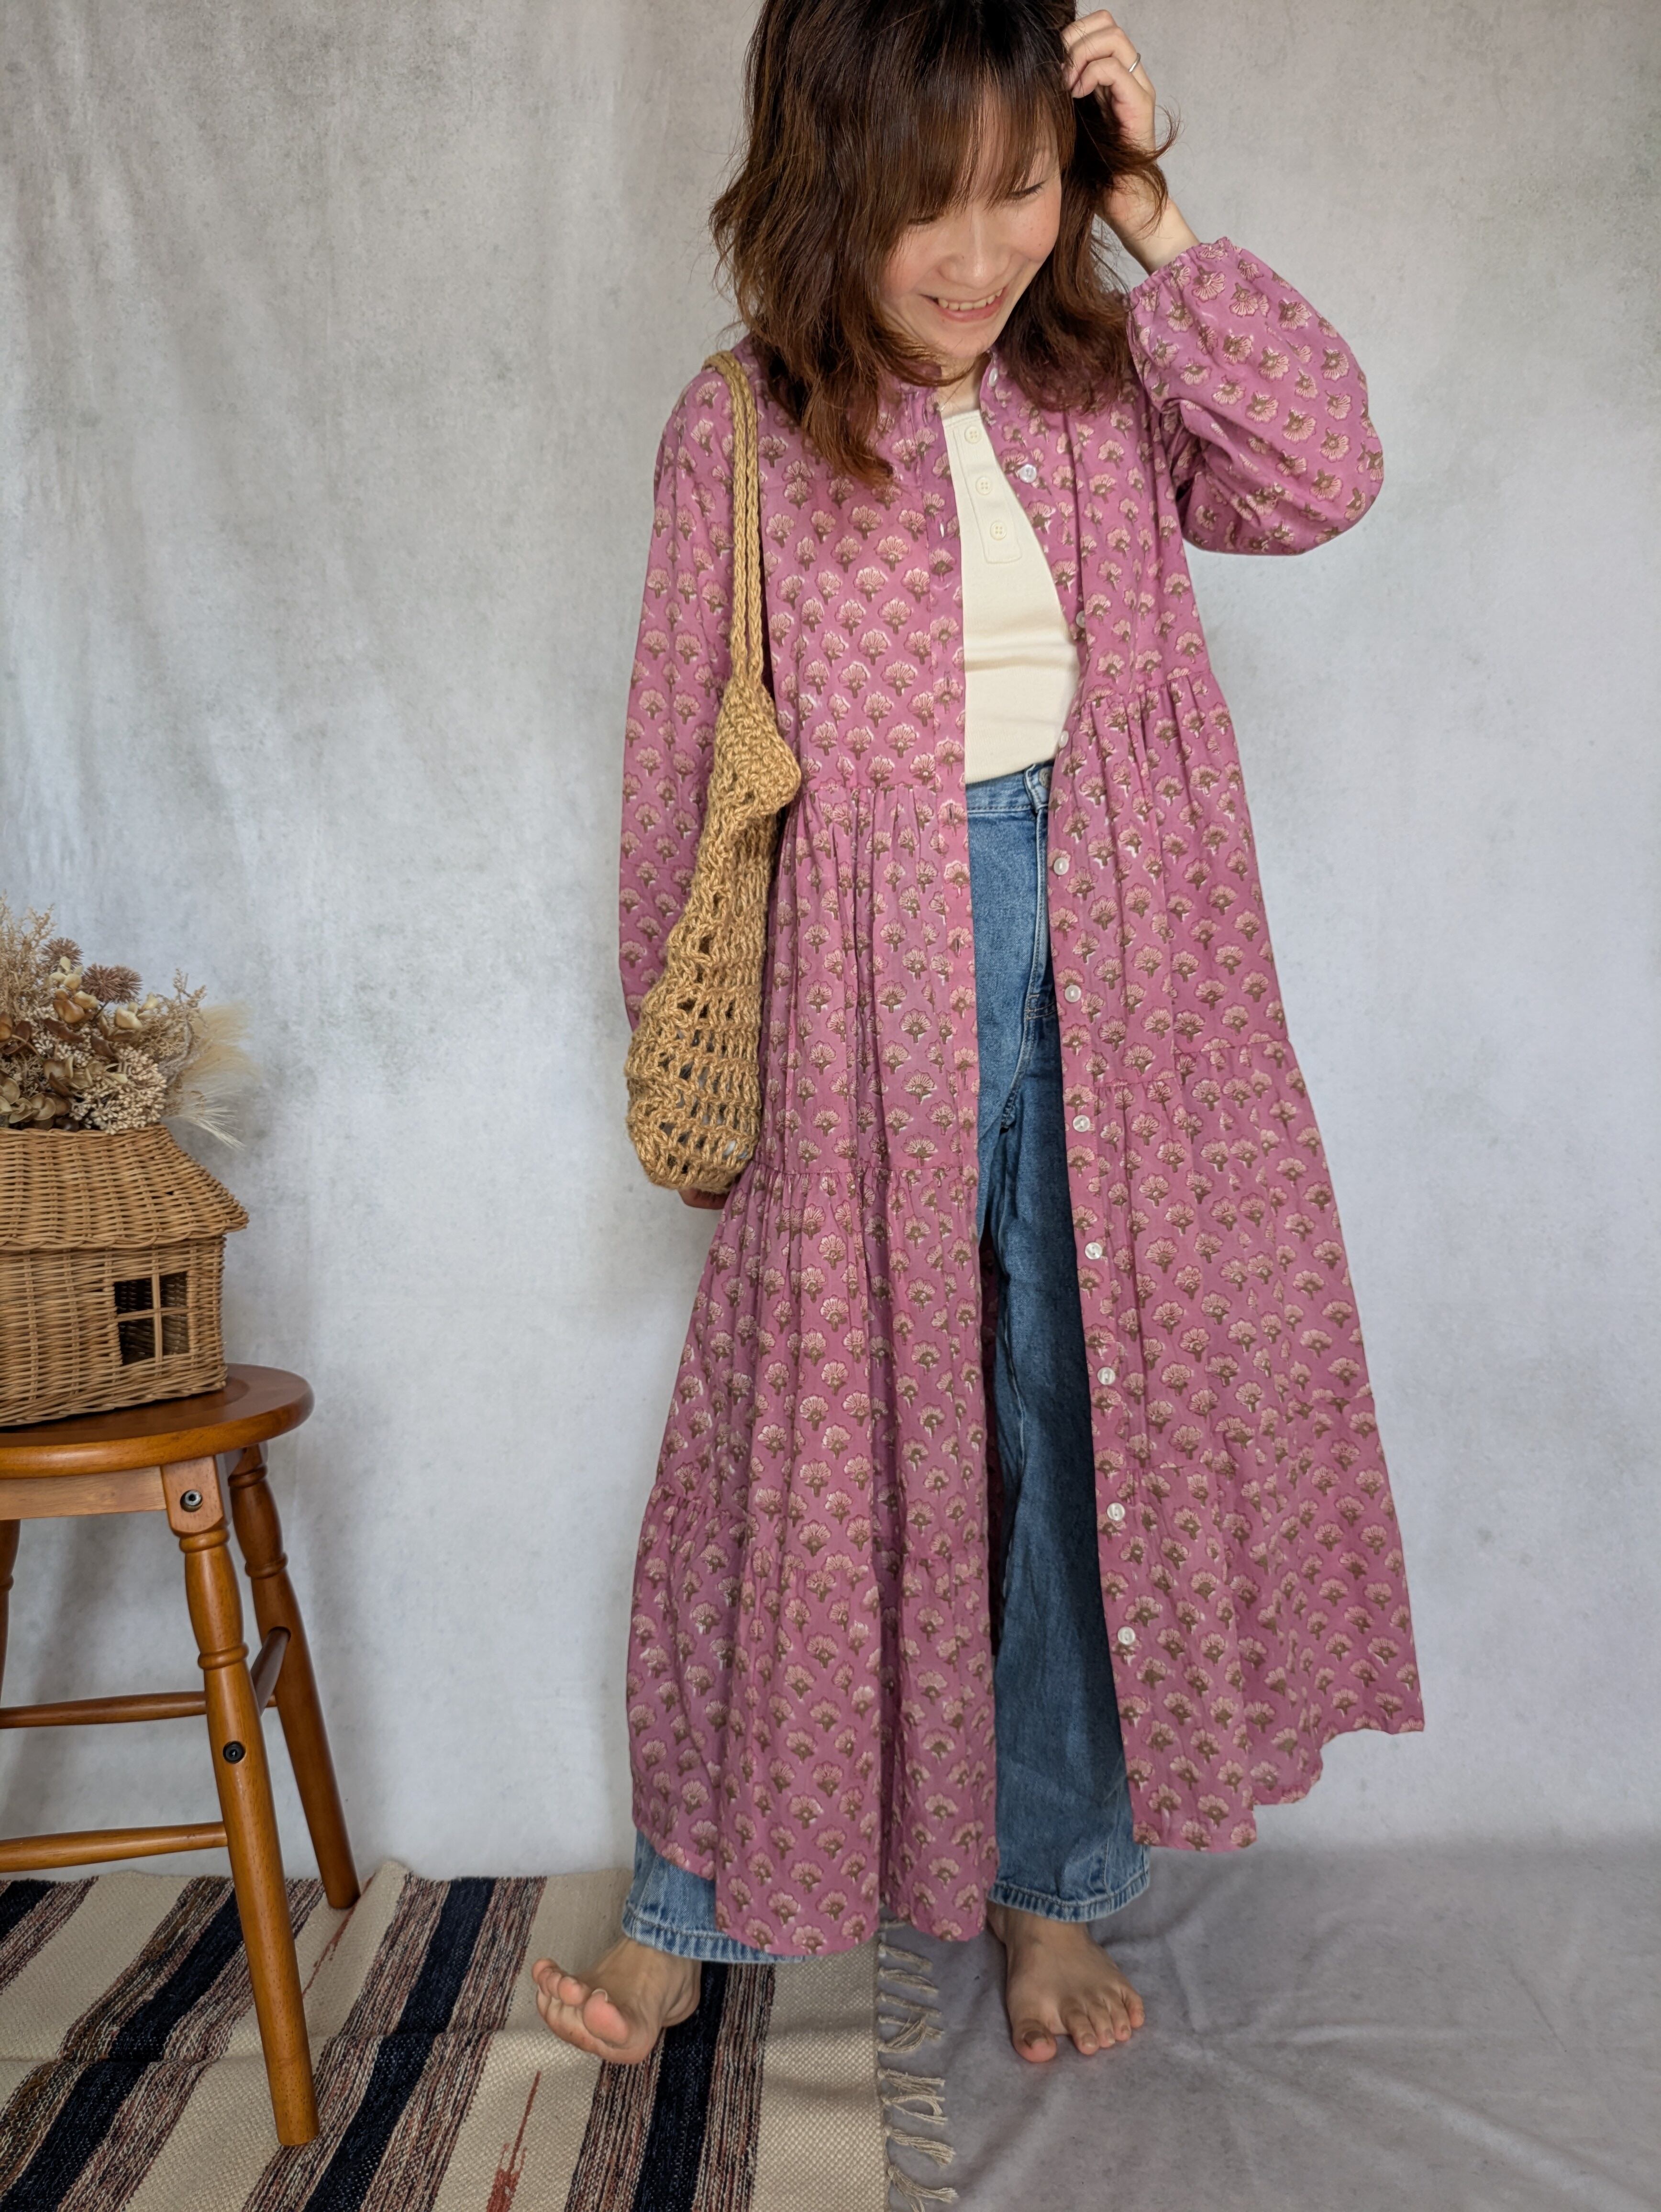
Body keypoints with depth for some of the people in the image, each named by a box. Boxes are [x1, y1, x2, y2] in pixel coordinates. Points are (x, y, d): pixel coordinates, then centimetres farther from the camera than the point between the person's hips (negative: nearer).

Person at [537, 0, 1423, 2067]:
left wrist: (1158, 225, -6)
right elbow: (681, 762, 1)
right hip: (864, 997, -3)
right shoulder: (741, 437, -3)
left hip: (1108, 979, 3)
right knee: (814, 1442, 5)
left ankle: (1051, 1886, 31)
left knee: (1094, 1425, 10)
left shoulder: (1104, 388, 7)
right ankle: (697, 1900, 27)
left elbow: (1325, 473, -6)